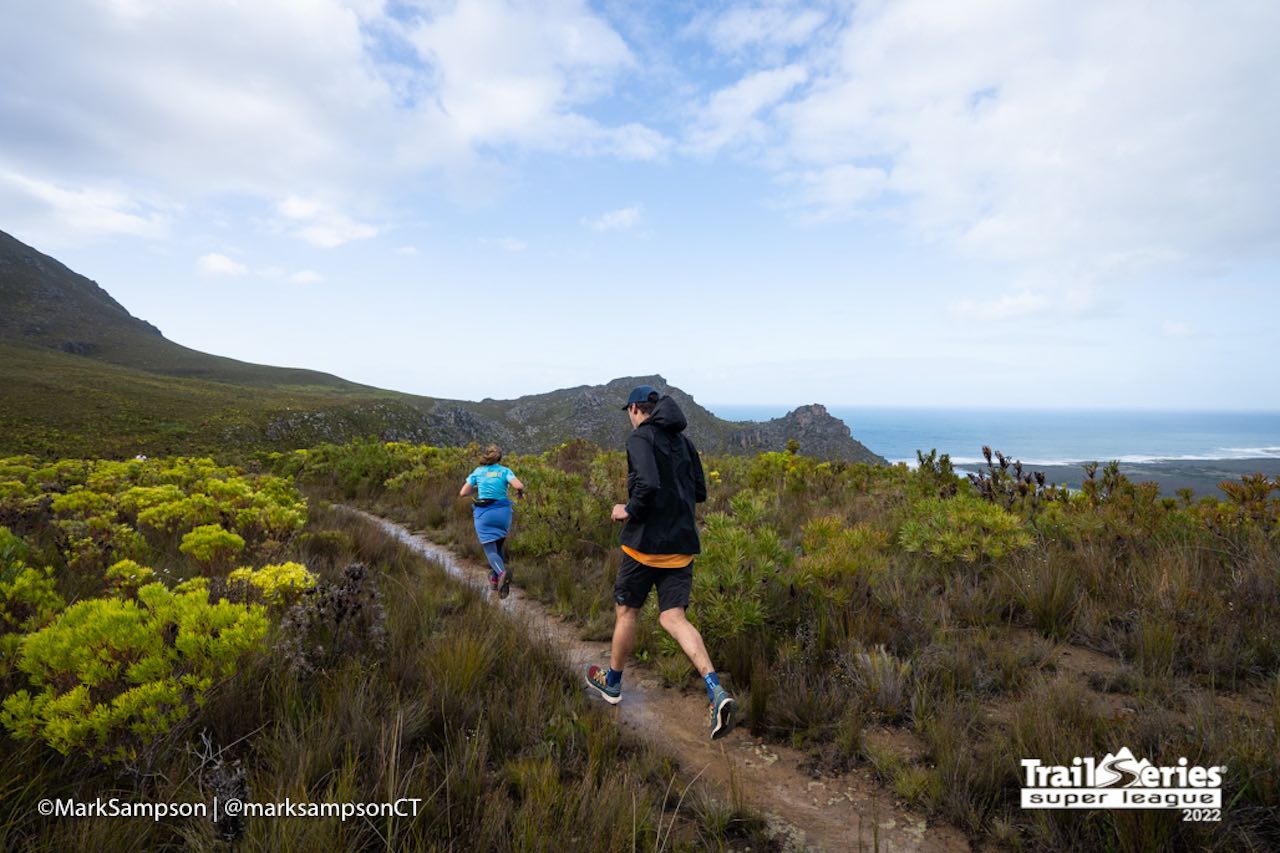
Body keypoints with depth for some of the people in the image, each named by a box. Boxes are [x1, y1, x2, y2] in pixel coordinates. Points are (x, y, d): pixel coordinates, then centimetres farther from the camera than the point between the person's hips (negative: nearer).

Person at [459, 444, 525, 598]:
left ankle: (502, 573, -30)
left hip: (483, 513, -1)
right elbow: (519, 486, -14)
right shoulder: (505, 471, 3)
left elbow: (463, 493, 5)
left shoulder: (477, 472, 7)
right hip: (502, 512, 1)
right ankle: (494, 579, 24)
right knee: (499, 546, 23)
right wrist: (520, 494, 8)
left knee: (491, 551, -2)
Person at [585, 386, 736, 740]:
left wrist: (628, 510, -10)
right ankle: (716, 691, -14)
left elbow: (648, 484, -26)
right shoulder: (683, 441, 12)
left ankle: (611, 683, 32)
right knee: (673, 617, 4)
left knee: (626, 611, 13)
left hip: (646, 541, -6)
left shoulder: (641, 437, -10)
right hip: (681, 544, 6)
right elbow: (700, 492, 14)